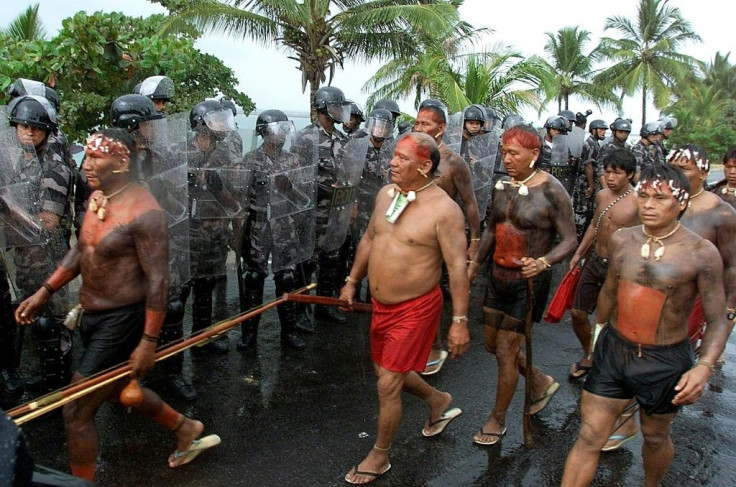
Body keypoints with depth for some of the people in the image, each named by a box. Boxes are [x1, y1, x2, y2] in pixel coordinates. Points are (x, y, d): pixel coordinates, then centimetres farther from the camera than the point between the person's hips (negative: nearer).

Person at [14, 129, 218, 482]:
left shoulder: (143, 212, -23)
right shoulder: (97, 197, 3)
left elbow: (158, 281, -22)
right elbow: (81, 250, 17)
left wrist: (148, 343, -21)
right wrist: (44, 292, 14)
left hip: (121, 321, -9)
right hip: (93, 316, 10)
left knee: (76, 412, 1)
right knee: (118, 390, 27)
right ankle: (186, 430, 47)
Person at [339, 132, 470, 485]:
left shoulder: (443, 209, -20)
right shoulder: (386, 194, 2)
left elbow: (457, 267, -20)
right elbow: (369, 239, 15)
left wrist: (460, 320, -21)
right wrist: (352, 281, 17)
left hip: (414, 309, -8)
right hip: (381, 305, 8)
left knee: (388, 385, -1)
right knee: (389, 372, 22)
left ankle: (379, 457, 23)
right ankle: (439, 401, 50)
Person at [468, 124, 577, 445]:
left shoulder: (551, 191, -16)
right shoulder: (502, 185, 2)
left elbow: (569, 241, -14)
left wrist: (544, 262, -31)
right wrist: (475, 264, 12)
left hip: (529, 282, -7)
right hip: (498, 276, 7)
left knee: (506, 351, 1)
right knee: (492, 344, 17)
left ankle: (498, 419, 23)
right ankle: (541, 382, 42)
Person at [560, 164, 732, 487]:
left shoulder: (701, 253, -15)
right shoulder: (621, 240, -3)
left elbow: (718, 321, -12)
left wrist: (704, 367, -25)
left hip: (665, 362, -2)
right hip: (612, 351, 3)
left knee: (655, 437, 22)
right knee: (588, 439, 5)